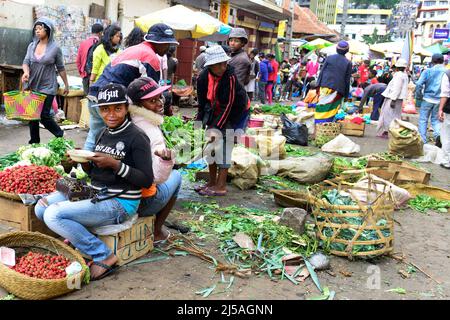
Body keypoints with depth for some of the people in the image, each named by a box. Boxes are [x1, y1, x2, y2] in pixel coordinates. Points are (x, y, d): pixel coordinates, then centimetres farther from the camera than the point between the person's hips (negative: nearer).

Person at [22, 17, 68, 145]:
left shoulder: (55, 48, -5)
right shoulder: (32, 46, 6)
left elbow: (61, 68, 2)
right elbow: (26, 62, 2)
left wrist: (66, 85, 7)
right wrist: (26, 71, -21)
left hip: (47, 87, -5)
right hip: (32, 86, 5)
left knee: (44, 115, -10)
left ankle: (60, 134, 14)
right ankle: (34, 142, 20)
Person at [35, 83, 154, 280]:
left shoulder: (136, 137, -13)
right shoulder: (103, 134, 11)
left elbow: (147, 181, -16)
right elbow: (96, 174, 16)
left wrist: (115, 164, -23)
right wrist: (84, 162, -5)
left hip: (120, 203, -8)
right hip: (96, 195, 8)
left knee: (53, 215, -21)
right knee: (42, 207, 0)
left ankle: (103, 256, -11)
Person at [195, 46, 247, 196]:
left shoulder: (230, 77, -27)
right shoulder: (204, 77, -12)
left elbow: (228, 106, -26)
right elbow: (202, 101, -1)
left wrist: (216, 127, -26)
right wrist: (199, 121, -5)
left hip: (232, 112, -6)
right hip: (214, 112, 6)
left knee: (223, 146, -13)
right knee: (209, 145, 7)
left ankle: (221, 186, -7)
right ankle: (212, 182, 19)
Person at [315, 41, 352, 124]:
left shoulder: (329, 58, 5)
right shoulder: (348, 63, 2)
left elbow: (322, 72, 3)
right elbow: (347, 80, 2)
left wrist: (318, 85, 6)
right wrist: (346, 94, 8)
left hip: (325, 86, 1)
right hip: (338, 90, -1)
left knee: (322, 106, 4)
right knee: (331, 110, 2)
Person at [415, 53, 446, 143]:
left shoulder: (428, 71, -5)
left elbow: (419, 84, -12)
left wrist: (419, 96, 0)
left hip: (428, 99, -2)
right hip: (440, 100, 2)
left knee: (423, 120, 8)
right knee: (436, 120, 15)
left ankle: (423, 140, 8)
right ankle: (438, 135, -9)